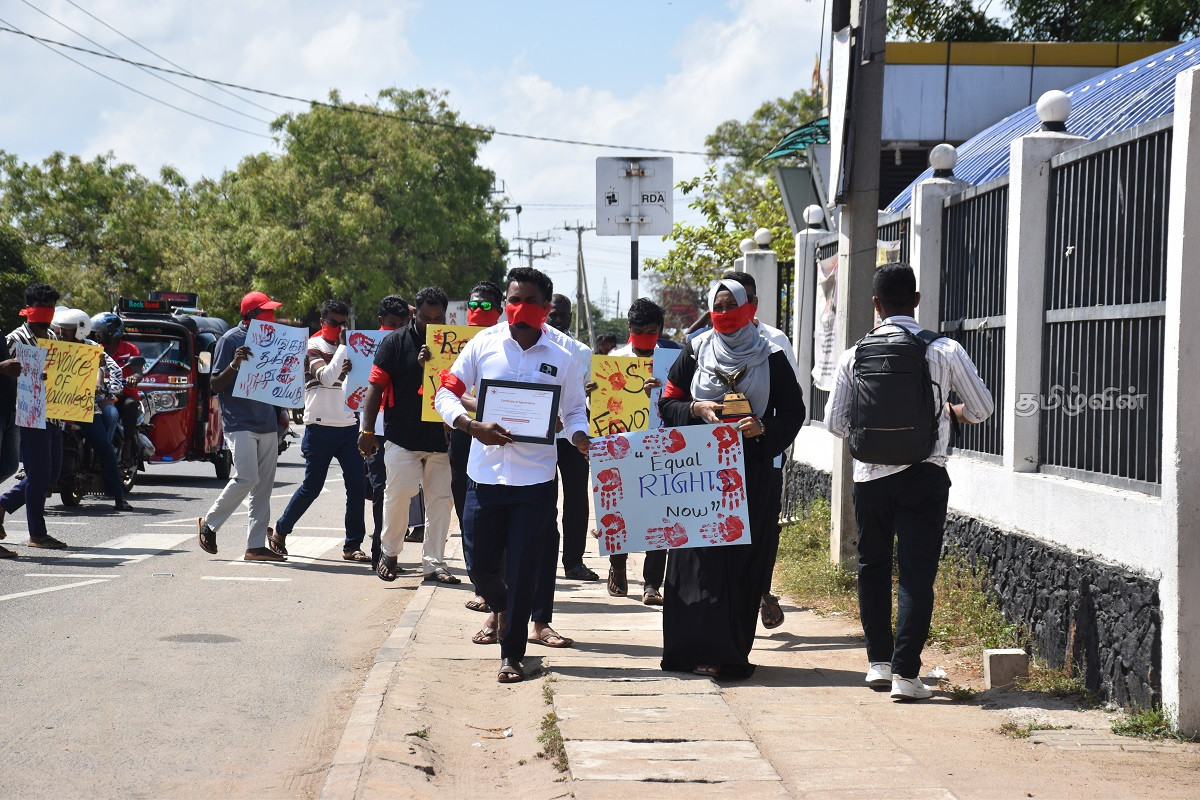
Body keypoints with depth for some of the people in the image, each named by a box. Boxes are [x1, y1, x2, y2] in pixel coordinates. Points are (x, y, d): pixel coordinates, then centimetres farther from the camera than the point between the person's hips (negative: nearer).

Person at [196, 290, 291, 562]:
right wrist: (235, 364, -23)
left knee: (263, 486, 4)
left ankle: (256, 545, 6)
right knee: (246, 478, -16)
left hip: (267, 424, 7)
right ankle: (209, 524, 4)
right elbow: (215, 385, -6)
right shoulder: (230, 340, -5)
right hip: (240, 423, -7)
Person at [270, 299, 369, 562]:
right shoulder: (312, 347, -2)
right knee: (312, 486, -1)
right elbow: (327, 377, -19)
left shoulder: (350, 346, 15)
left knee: (357, 486, -3)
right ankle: (280, 532, 18)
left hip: (349, 426, 5)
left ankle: (352, 545, 2)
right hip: (320, 428, -5)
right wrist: (342, 346, -13)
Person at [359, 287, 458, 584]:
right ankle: (389, 552, 12)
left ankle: (433, 563, 8)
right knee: (399, 493, -9)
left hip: (440, 437, 3)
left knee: (440, 499, 2)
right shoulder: (396, 342, 2)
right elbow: (376, 386, 1)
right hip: (402, 437, -3)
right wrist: (367, 429, -5)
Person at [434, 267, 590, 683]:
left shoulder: (562, 358, 1)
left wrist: (580, 438, -14)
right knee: (480, 563, 7)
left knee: (522, 570, 0)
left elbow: (574, 412, 9)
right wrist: (474, 427, -17)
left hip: (535, 479, -1)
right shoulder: (483, 344, 0)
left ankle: (512, 654, 13)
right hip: (485, 473, 1)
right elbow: (446, 393, 1)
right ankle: (503, 610, 41)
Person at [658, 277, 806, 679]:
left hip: (754, 472, 0)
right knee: (701, 557, -5)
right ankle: (706, 650, -2)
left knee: (745, 560, -2)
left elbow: (793, 411, 5)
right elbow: (667, 404, 10)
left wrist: (764, 428, -14)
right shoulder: (695, 352, 7)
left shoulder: (771, 357, 4)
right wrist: (696, 409, -10)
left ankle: (731, 650, 3)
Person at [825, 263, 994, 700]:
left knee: (873, 566, 18)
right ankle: (905, 671, -9)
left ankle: (878, 661, 20)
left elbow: (836, 423, 2)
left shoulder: (855, 355, -1)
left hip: (870, 475, 2)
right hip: (924, 475, -2)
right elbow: (982, 408, 5)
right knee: (916, 572, -1)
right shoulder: (945, 351, -4)